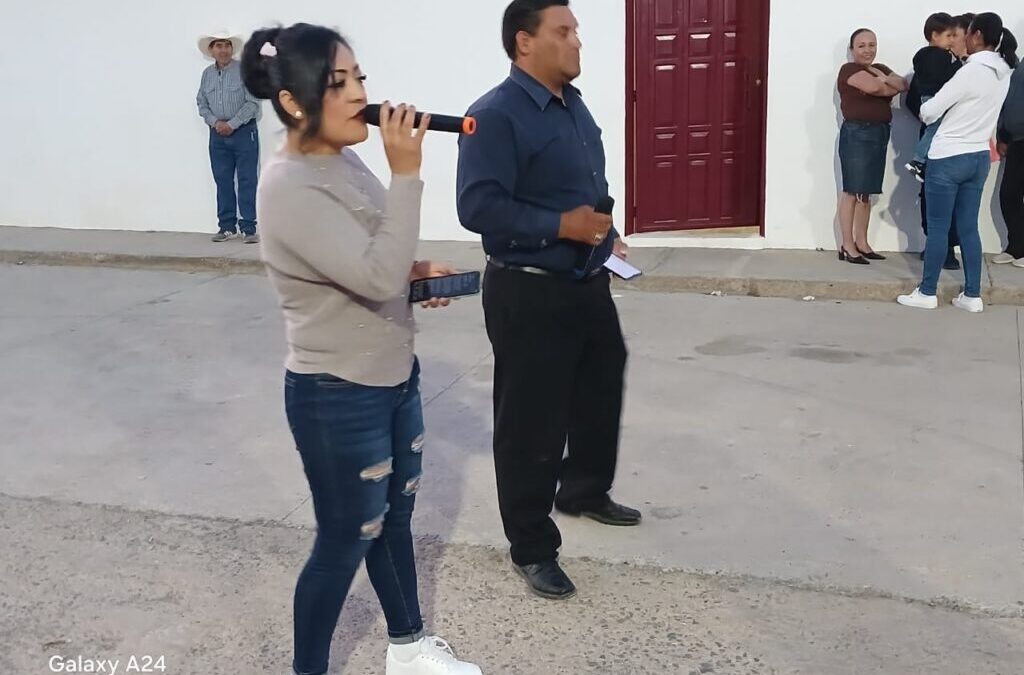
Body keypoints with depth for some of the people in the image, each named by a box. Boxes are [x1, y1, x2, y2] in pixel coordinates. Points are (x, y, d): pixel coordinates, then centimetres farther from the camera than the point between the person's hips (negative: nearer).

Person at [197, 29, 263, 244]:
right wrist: (215, 122, -6)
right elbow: (201, 102, 11)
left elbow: (253, 103, -11)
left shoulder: (244, 70, -6)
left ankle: (248, 228, -2)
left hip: (244, 132, -4)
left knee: (247, 181, -4)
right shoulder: (207, 74, 8)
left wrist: (232, 124, -13)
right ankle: (227, 227, 13)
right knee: (223, 181, 7)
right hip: (218, 135, 5)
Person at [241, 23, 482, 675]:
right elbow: (376, 278, -31)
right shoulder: (290, 187, -24)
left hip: (395, 379, 9)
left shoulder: (345, 160, 3)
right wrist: (407, 173, -30)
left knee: (394, 519, 22)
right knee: (345, 543, 7)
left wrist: (418, 272, -1)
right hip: (337, 398, -9)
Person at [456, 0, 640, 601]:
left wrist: (609, 235, 10)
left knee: (601, 394, 24)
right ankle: (533, 549, 18)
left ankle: (585, 491, 49)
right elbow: (479, 208, -25)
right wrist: (562, 226, -26)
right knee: (531, 423, 2)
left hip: (589, 283, 9)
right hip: (529, 294, -9)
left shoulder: (575, 104, 10)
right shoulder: (496, 115, -18)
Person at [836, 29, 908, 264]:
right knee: (853, 192, -7)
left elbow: (904, 85, 6)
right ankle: (847, 247, -5)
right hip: (857, 134, -8)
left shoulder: (880, 68, 19)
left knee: (866, 193, 10)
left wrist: (885, 78, -11)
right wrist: (893, 88, -1)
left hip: (879, 134, 8)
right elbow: (874, 88, -20)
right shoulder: (849, 70, -5)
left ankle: (862, 243, 14)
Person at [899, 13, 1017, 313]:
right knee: (968, 227, 10)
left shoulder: (971, 71, -18)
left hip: (948, 158, -7)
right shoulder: (1003, 74, 5)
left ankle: (927, 293, 8)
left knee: (938, 227, 1)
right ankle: (972, 295, 11)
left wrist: (924, 113, 9)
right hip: (979, 157, 7)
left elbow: (930, 111, -11)